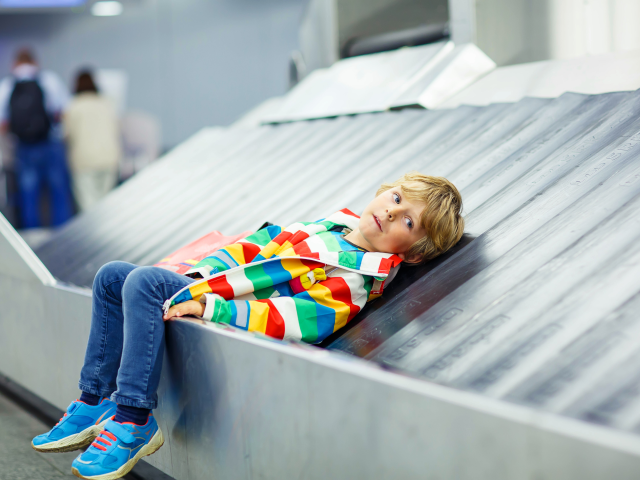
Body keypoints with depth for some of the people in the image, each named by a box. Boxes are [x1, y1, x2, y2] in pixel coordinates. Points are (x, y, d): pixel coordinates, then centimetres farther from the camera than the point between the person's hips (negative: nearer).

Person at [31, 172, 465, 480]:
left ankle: (134, 423, -26)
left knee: (144, 282, -29)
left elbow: (293, 319, -27)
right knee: (112, 276, 7)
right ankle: (96, 402, 5)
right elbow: (260, 246, 15)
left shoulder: (354, 278, -16)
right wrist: (197, 277, 5)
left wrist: (207, 306, -28)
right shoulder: (337, 222, 10)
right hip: (206, 293, 10)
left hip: (229, 316, -9)